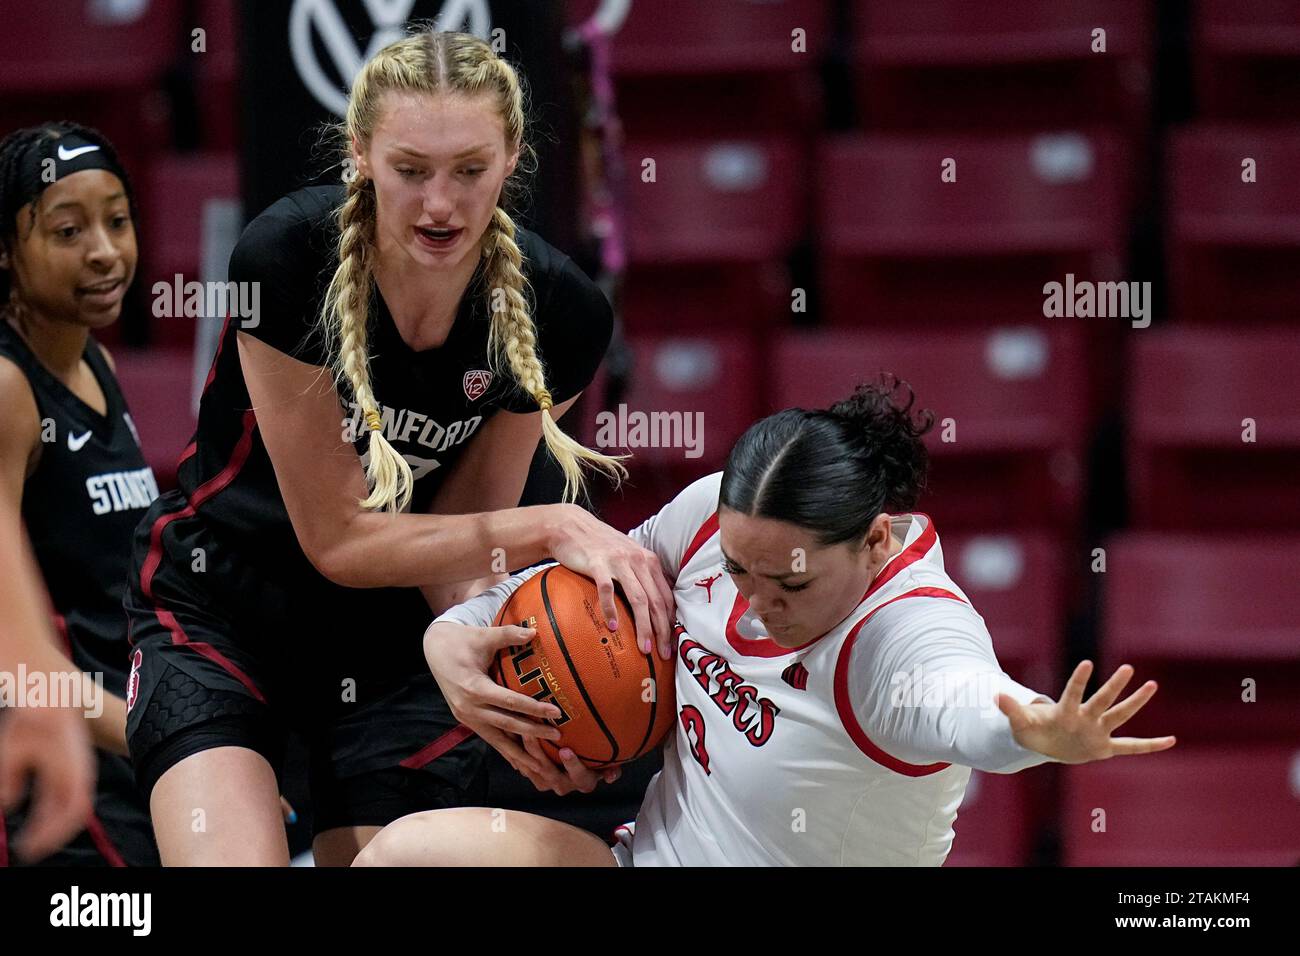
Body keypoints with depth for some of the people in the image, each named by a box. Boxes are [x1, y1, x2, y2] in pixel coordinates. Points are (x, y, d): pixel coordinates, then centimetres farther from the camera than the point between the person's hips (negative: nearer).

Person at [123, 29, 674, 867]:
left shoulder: (555, 313, -14)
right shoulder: (288, 260, -24)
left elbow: (459, 533, -6)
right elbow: (338, 540, -19)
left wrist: (460, 640, -29)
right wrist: (552, 529, -27)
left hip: (396, 636, 3)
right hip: (221, 606, -3)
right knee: (235, 862, -24)